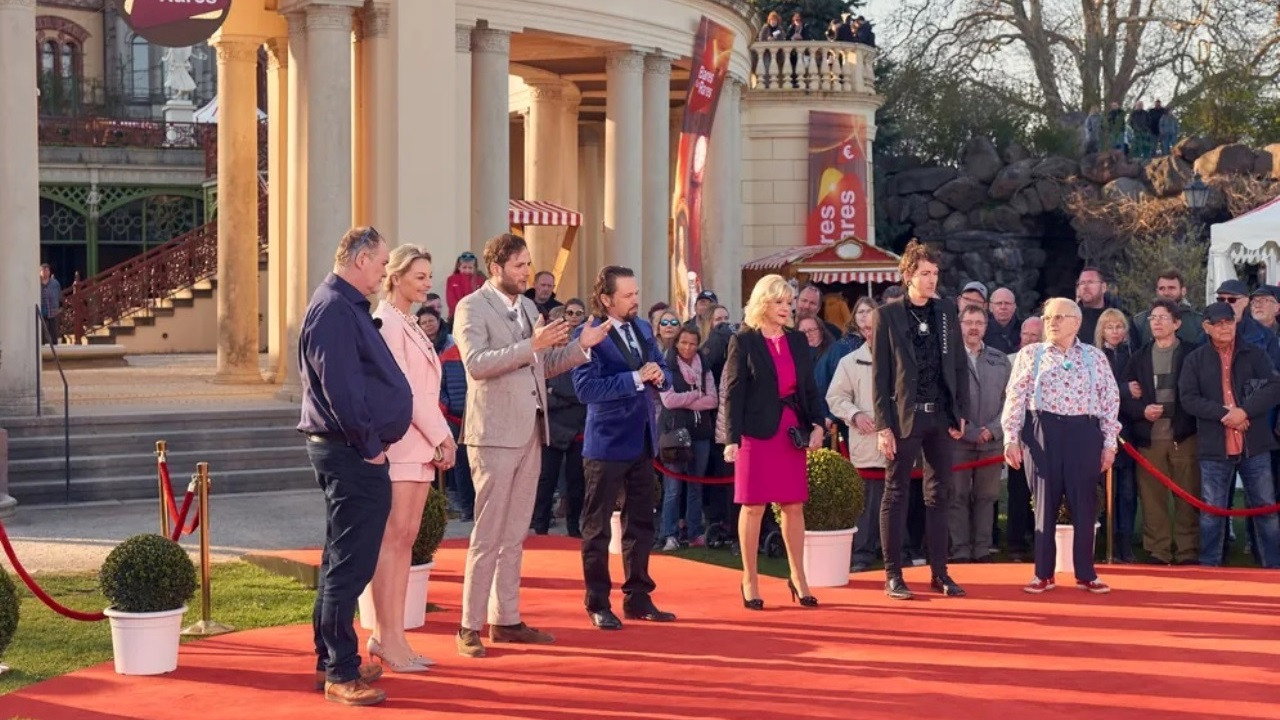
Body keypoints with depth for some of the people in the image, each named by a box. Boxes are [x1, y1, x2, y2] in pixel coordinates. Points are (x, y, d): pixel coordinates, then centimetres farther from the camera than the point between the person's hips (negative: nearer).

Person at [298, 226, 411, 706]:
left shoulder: (347, 307, 16)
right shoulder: (334, 310, -16)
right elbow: (340, 388, -22)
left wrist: (371, 443, 15)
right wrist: (369, 446, -16)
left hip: (354, 452, 11)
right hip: (351, 453, -11)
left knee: (344, 561, 16)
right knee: (349, 564, -8)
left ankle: (332, 660, 24)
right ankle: (340, 674, -5)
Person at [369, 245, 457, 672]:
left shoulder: (411, 326, 18)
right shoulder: (386, 323, -11)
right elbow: (402, 388, -15)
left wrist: (442, 437, 6)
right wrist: (441, 437, -11)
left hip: (421, 445, 9)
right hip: (398, 442, -9)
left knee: (406, 539, 8)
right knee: (392, 538, -7)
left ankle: (390, 635, 11)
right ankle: (387, 639, -5)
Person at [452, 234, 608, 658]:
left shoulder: (527, 307, 16)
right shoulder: (472, 308, -7)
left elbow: (544, 366, 19)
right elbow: (476, 363, -21)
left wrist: (580, 346, 4)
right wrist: (531, 345, -25)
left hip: (530, 432, 8)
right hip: (495, 433, -8)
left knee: (515, 535, 12)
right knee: (488, 536, -6)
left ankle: (506, 620, 18)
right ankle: (470, 627, -2)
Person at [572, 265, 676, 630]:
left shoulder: (643, 329, 10)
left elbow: (663, 373, 16)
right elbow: (587, 388, -23)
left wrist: (660, 376, -8)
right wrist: (636, 378, -24)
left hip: (642, 441, 8)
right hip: (608, 444, -7)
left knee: (640, 524, 14)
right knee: (597, 527, 2)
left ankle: (638, 598, 24)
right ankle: (597, 605, 9)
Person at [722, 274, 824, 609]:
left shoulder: (797, 342, 11)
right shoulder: (743, 342, -3)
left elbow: (809, 389, 12)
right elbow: (732, 392, -7)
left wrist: (816, 424, -3)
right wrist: (732, 439, -13)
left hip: (792, 431, 4)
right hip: (756, 432, -4)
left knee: (794, 506, 6)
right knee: (753, 506, 1)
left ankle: (798, 577, 14)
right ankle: (750, 580, 9)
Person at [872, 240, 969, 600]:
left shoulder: (946, 311, 8)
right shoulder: (888, 315, -4)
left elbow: (960, 365, 11)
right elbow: (880, 374, -5)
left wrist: (961, 412, 3)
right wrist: (883, 425, -10)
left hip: (942, 417, 4)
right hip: (904, 417, -4)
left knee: (939, 495, 8)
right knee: (896, 495, 1)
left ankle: (939, 572, 15)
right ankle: (893, 575, 6)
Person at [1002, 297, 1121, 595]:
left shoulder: (1095, 357, 9)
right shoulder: (1030, 355, 7)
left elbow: (1110, 400, 8)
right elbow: (1015, 398, 4)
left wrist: (1109, 443, 3)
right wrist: (1011, 438, -3)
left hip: (1084, 434, 1)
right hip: (1043, 433, -1)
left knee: (1084, 504, 2)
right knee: (1044, 503, 1)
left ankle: (1085, 573, 12)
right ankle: (1044, 573, 8)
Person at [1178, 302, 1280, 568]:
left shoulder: (1253, 355, 5)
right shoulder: (1195, 360, 5)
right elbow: (1188, 398, -4)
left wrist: (1245, 411, -17)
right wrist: (1224, 413, -15)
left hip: (1255, 446, 0)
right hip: (1214, 446, 0)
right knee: (1211, 512, 5)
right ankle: (1209, 565, 15)